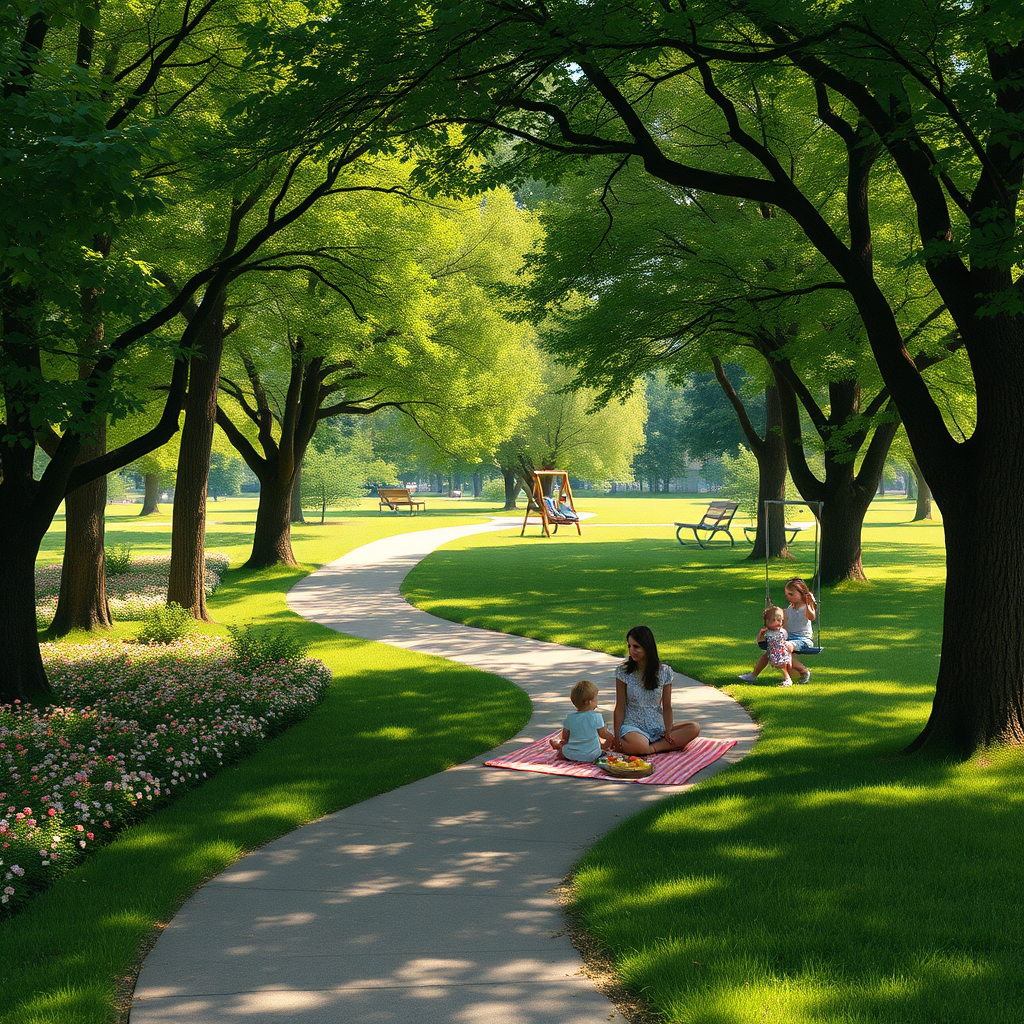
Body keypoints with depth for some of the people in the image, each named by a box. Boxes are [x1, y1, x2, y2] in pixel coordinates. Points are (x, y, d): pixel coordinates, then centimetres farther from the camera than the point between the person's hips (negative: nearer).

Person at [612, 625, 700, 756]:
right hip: (632, 726, -3)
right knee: (637, 746, -39)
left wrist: (668, 733, -12)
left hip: (658, 727, 4)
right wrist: (616, 737, -10)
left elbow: (667, 707, 2)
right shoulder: (623, 671, -3)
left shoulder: (664, 671, 1)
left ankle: (654, 747, -22)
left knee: (694, 728, -18)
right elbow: (620, 707, -2)